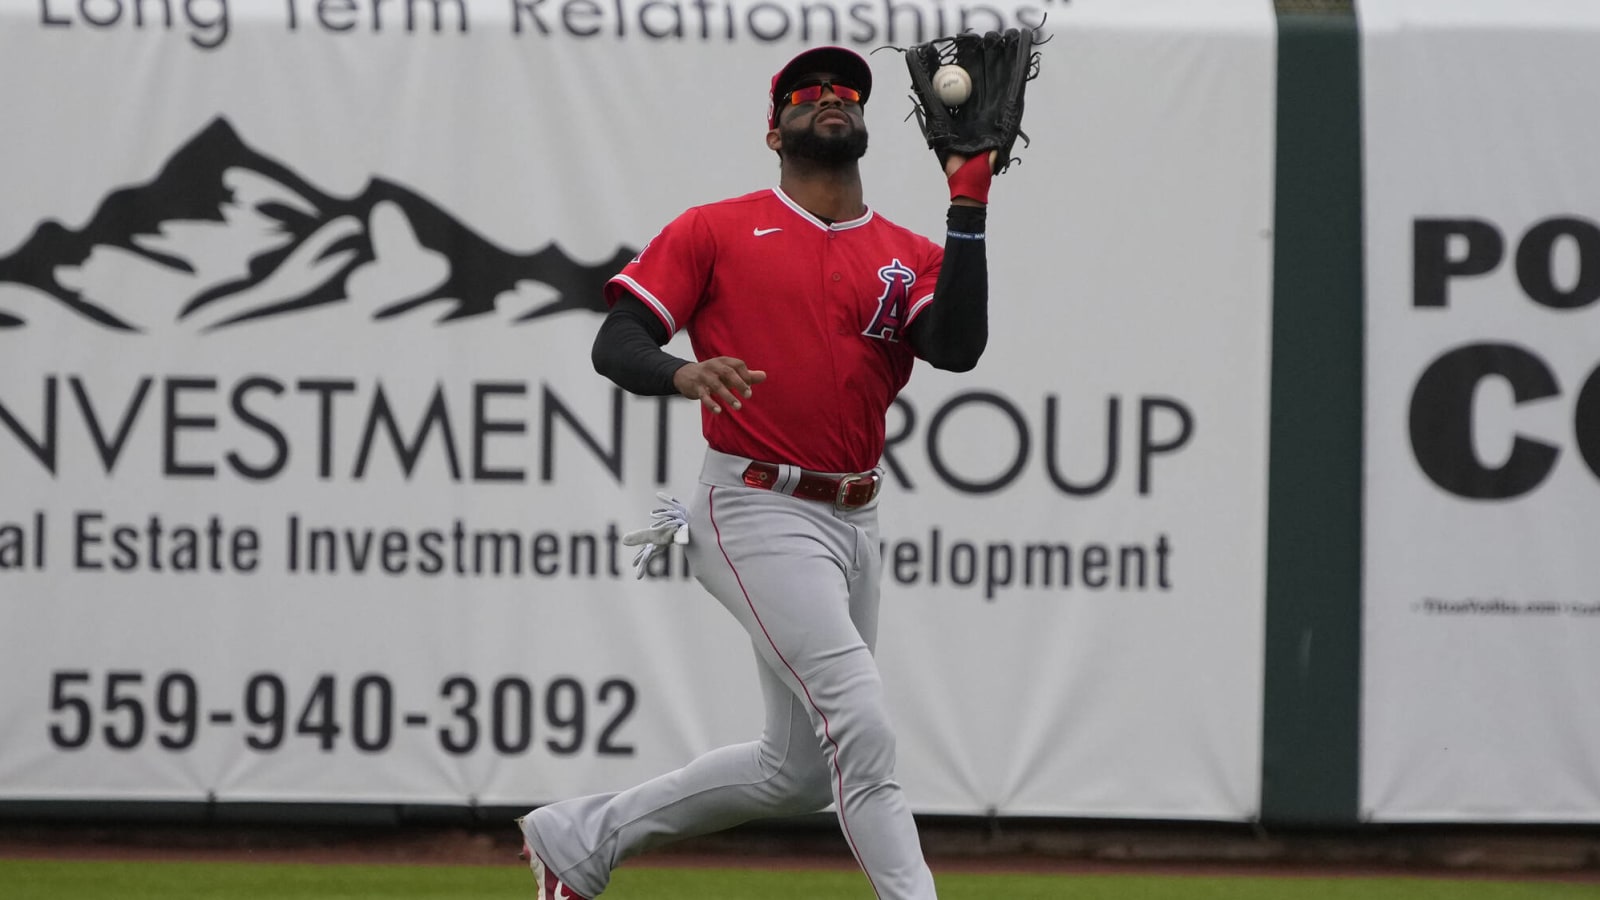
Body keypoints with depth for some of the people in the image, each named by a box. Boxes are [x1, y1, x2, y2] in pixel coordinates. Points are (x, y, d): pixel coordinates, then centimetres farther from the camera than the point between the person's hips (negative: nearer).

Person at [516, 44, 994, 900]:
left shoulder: (910, 256, 9)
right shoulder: (714, 232, 1)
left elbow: (957, 347, -11)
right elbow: (615, 343, -5)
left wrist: (967, 204, -13)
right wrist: (684, 374, -27)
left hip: (853, 528, 6)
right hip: (758, 512, -6)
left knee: (799, 772, 14)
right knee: (861, 726, -20)